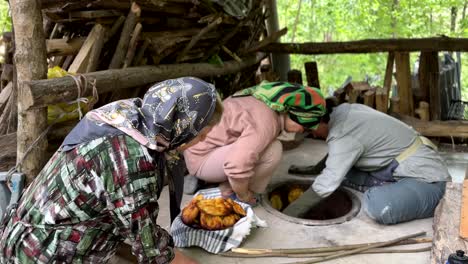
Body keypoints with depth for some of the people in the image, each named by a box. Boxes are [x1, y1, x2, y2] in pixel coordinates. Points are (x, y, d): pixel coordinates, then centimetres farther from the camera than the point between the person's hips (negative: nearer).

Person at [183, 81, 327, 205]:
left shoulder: (270, 101, 1)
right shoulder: (265, 123, -27)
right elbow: (237, 166, -34)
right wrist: (245, 197, -14)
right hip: (201, 159, -9)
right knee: (272, 151, -20)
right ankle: (228, 192, -1)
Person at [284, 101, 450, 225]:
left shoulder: (343, 136, -25)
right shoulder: (345, 111, 2)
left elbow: (325, 186, -26)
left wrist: (286, 215, -18)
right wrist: (314, 168, 13)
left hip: (427, 179, -9)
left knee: (378, 207, -36)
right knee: (341, 167, 4)